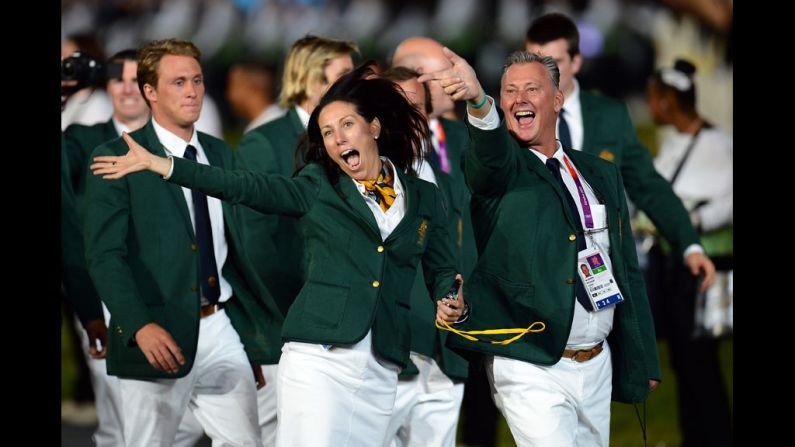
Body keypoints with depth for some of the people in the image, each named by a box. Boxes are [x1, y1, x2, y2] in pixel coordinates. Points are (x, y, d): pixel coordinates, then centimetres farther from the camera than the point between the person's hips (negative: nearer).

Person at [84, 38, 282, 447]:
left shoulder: (220, 154, 14)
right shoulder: (115, 159, -5)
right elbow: (104, 256, -12)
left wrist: (254, 343, 17)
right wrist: (140, 326, -26)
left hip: (222, 330, 5)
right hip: (158, 337, -5)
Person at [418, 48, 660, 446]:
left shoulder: (601, 175, 14)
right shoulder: (499, 168, -2)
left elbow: (627, 271, 17)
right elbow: (491, 153, -29)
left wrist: (643, 360, 15)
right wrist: (478, 100, -50)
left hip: (598, 367, 6)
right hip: (533, 370, -6)